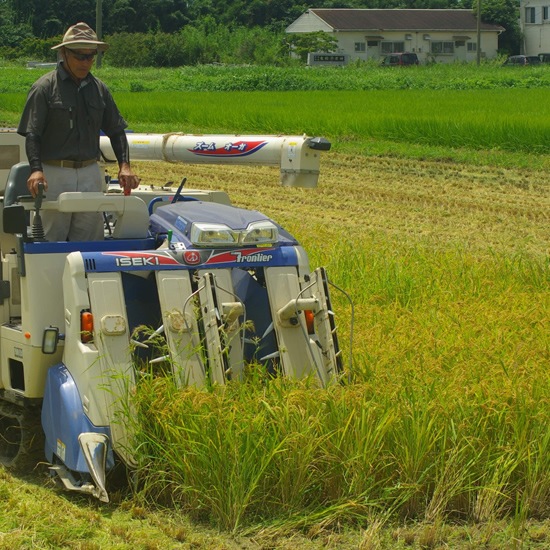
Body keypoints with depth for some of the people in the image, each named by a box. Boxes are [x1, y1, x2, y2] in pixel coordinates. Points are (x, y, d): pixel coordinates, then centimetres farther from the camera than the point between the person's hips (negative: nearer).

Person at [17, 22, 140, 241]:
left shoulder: (99, 89, 11)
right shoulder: (45, 87, -3)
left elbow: (116, 130, 15)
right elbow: (32, 134, -8)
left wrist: (124, 165, 0)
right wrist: (36, 169, -23)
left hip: (90, 173, 4)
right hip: (54, 174, -4)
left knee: (90, 238, 5)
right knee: (53, 238, -1)